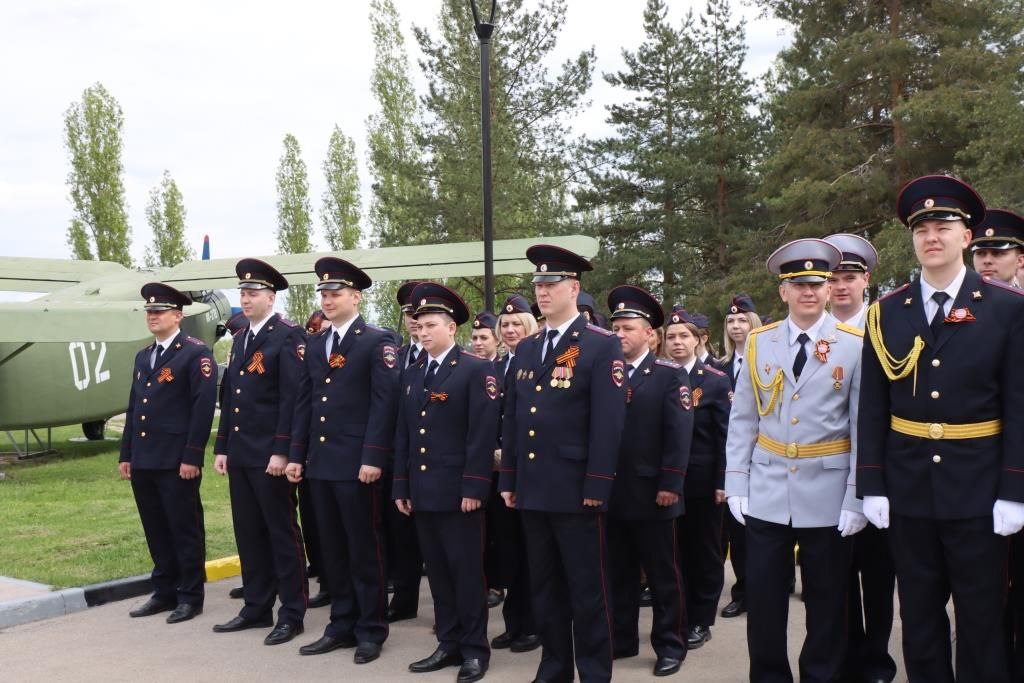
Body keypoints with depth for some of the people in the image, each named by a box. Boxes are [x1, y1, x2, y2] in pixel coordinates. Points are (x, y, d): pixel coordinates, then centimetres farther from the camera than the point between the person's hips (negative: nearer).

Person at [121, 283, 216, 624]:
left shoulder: (195, 353, -7)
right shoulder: (143, 356, 18)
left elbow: (204, 406, -13)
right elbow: (133, 408, 20)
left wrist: (192, 456, -18)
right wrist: (126, 454, 15)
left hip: (176, 461, -7)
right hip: (144, 461, 7)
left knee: (185, 529, 2)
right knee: (156, 531, 14)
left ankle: (190, 596, 11)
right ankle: (164, 592, 24)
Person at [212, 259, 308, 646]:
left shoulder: (289, 336, -9)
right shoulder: (240, 339, 16)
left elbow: (292, 397, -16)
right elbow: (229, 397, 18)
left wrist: (282, 451, -20)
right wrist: (221, 448, 14)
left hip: (270, 456, -8)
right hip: (240, 454, 8)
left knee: (282, 534, 0)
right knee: (248, 534, 13)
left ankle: (291, 614, 8)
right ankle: (257, 608, 23)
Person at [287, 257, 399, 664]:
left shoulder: (378, 342, -5)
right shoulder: (315, 344, 15)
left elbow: (384, 403, -12)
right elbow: (304, 403, 16)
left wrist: (373, 458, -18)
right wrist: (297, 455, 10)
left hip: (357, 464, -6)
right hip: (320, 463, 7)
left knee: (364, 549, 3)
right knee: (333, 550, 12)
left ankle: (371, 630, 13)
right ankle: (342, 625, 23)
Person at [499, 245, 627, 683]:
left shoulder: (603, 346, -6)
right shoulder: (525, 349, 13)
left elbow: (609, 423, -11)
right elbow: (511, 419, 15)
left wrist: (596, 487, -15)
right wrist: (509, 480, 12)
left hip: (576, 491, -6)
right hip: (533, 490, 6)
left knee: (588, 592, 4)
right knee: (544, 589, 15)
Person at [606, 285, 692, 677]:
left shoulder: (670, 375, -2)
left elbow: (679, 435, -9)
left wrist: (670, 484, -15)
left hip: (651, 493, -4)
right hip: (611, 492, 4)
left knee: (663, 574, 6)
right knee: (618, 573, 12)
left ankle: (670, 645, 16)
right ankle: (621, 639, 23)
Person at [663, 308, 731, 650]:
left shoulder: (716, 381, -2)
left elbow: (725, 435, -4)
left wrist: (722, 481, -9)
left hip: (703, 480, -2)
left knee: (705, 551, 7)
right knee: (675, 551, 9)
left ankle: (700, 622, 17)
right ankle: (678, 619, 20)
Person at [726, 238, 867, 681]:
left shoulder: (855, 345, -3)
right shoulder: (758, 343, 4)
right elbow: (742, 420, 5)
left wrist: (857, 498, -8)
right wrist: (736, 485, 0)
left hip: (827, 494, -2)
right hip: (766, 492, 2)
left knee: (827, 602, 9)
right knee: (762, 599, 7)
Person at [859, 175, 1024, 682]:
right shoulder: (885, 313, 4)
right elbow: (872, 408, 3)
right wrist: (871, 486, 0)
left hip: (977, 491, -2)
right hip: (908, 490, 2)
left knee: (982, 620, 7)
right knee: (919, 618, 12)